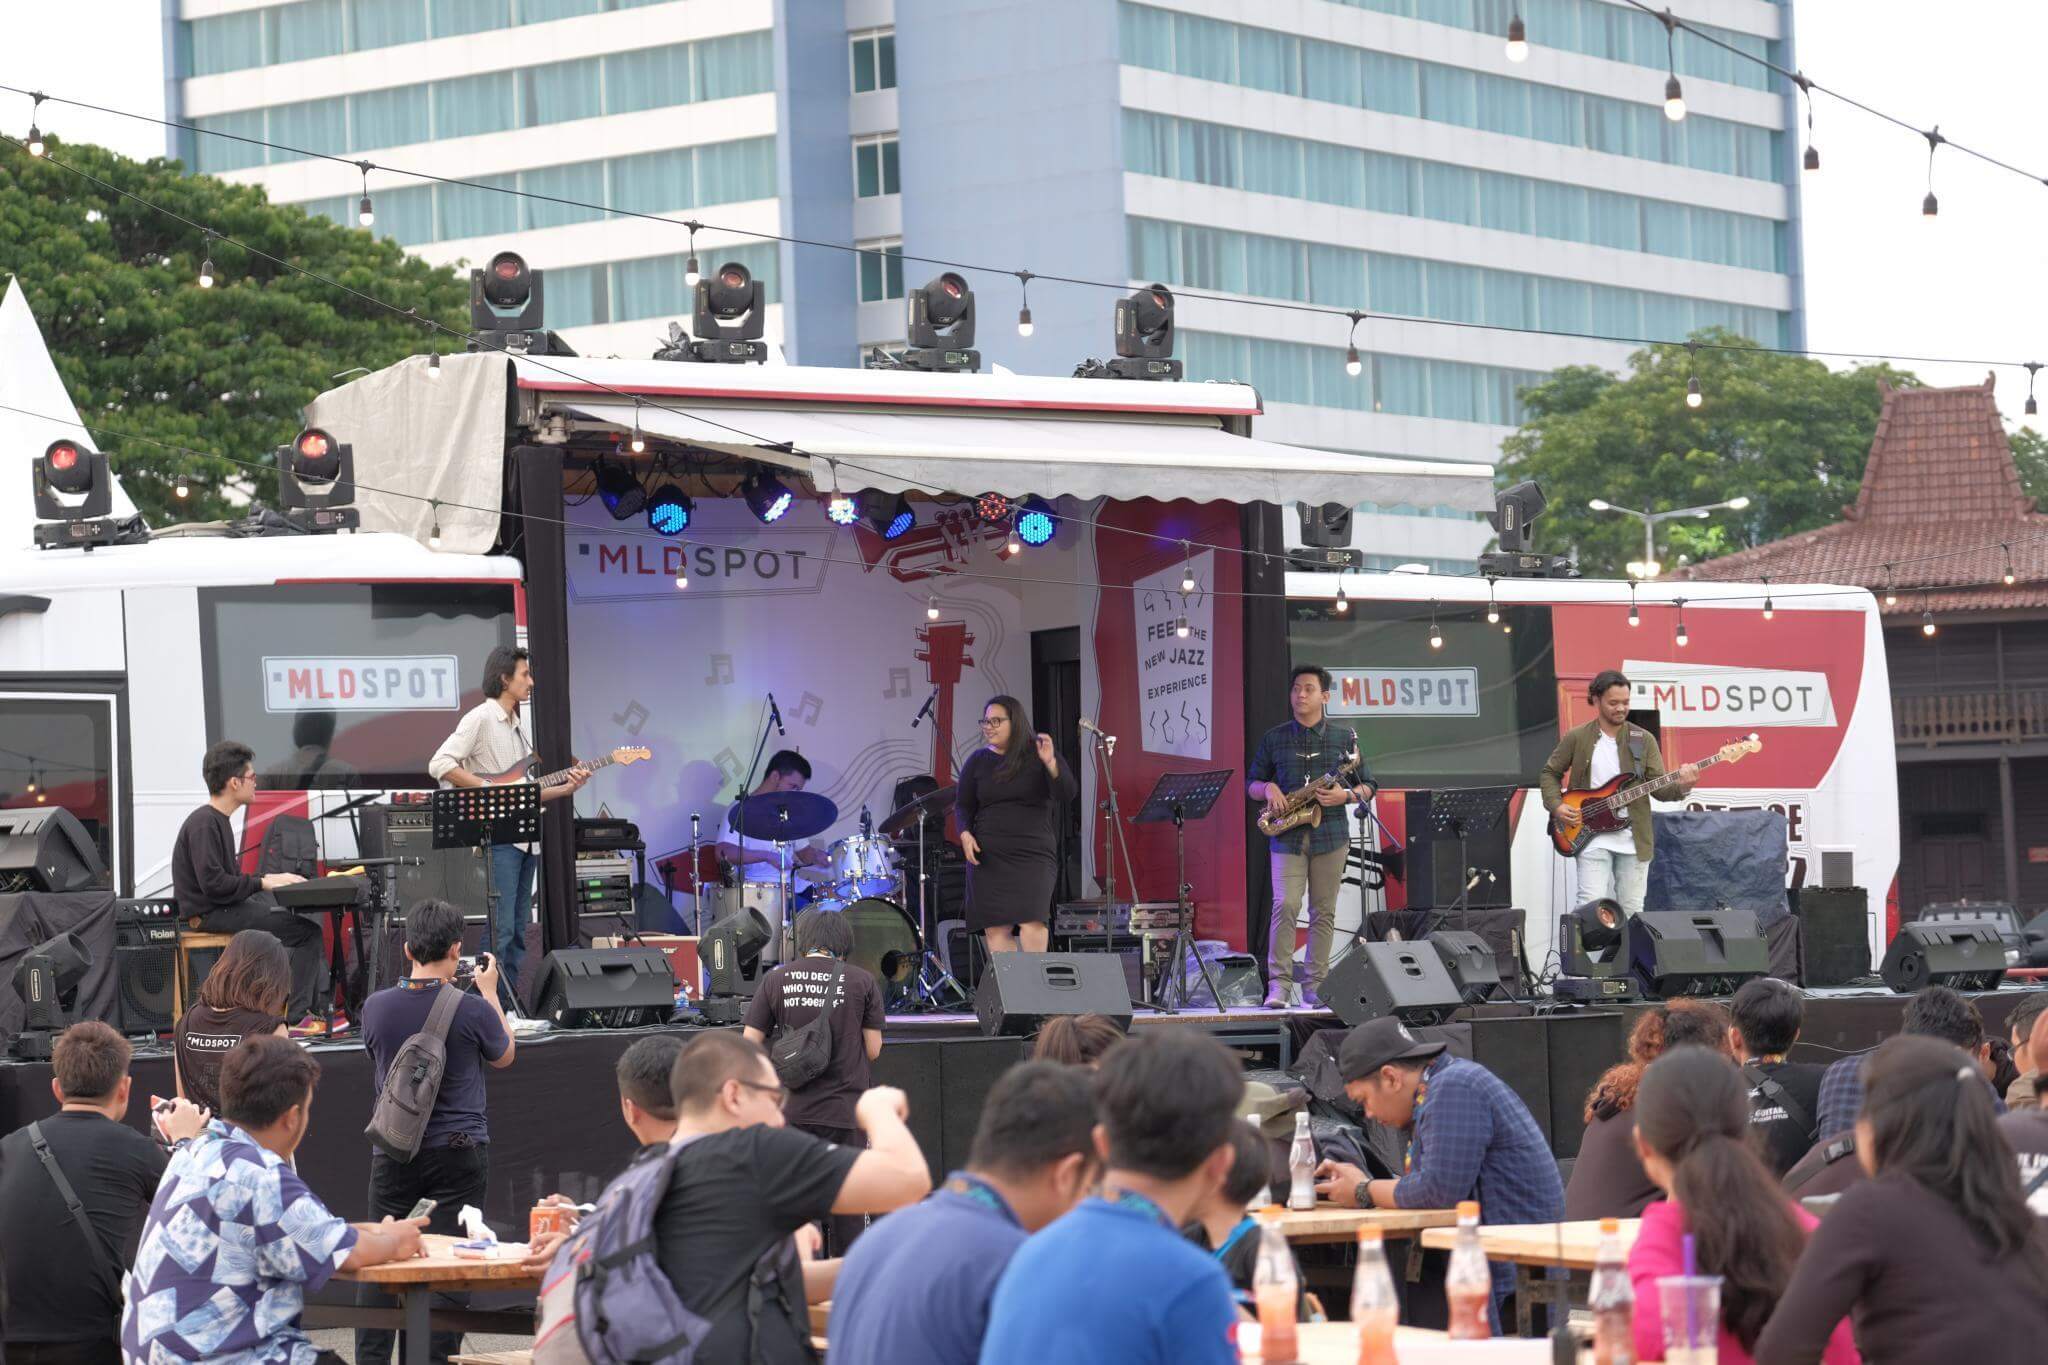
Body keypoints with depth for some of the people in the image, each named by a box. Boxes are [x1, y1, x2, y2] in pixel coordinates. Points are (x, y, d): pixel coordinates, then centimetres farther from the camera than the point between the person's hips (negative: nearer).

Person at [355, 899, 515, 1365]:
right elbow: (503, 1057, 8)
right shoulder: (472, 1009, -13)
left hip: (393, 1151, 2)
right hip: (458, 1152, -2)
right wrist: (489, 991, 18)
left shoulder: (376, 1007, -6)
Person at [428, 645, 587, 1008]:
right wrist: (490, 789, -18)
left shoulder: (517, 727, 21)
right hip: (496, 840, -9)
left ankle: (509, 1005, 12)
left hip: (523, 840, 9)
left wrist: (564, 789, 8)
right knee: (499, 930, -13)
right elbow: (440, 765, -17)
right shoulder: (480, 719, -6)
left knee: (518, 932, 8)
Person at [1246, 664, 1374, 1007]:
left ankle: (1317, 985, 7)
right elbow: (1250, 785, 14)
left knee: (1323, 911, 2)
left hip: (1330, 835, 1)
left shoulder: (1345, 737, 9)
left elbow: (1366, 785, 11)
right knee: (1285, 906, -13)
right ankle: (1279, 984, -12)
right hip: (1287, 837, -1)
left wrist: (1346, 795, -10)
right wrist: (1267, 788, -8)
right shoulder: (1273, 739, 10)